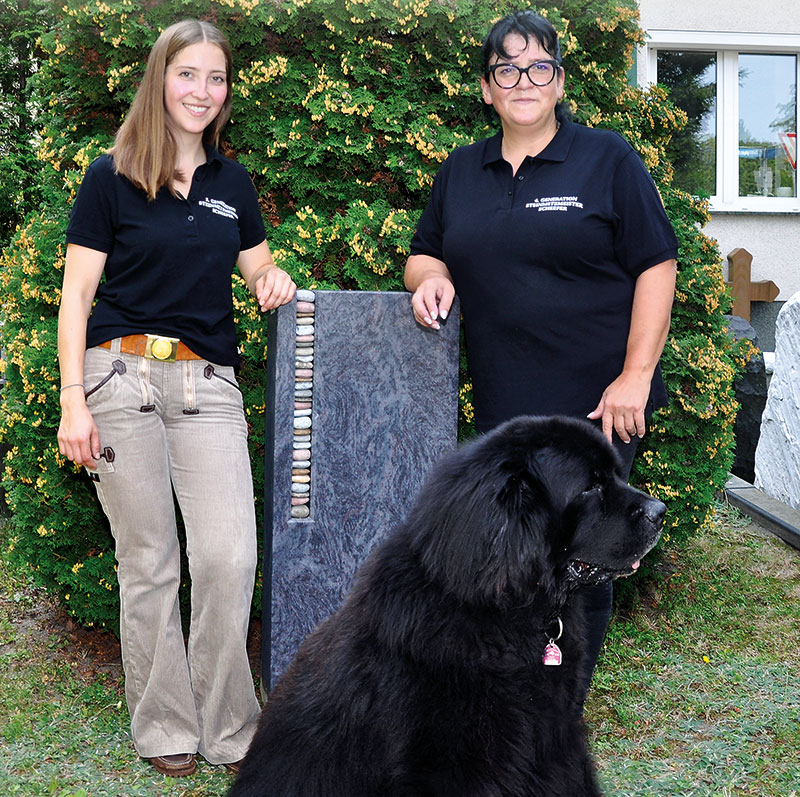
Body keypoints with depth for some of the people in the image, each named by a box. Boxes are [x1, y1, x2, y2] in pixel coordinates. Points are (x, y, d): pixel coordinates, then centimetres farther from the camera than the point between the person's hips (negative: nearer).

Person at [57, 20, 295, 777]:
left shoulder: (233, 183, 14)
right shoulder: (111, 178, 2)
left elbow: (257, 267, 24)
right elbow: (77, 293, 0)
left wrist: (271, 279, -1)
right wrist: (72, 400, -8)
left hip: (208, 385, 3)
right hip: (121, 374, -3)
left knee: (230, 556, -8)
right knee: (147, 560, 4)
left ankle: (228, 728, 7)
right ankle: (165, 728, 17)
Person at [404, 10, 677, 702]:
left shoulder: (608, 160, 1)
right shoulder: (461, 172, 15)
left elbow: (656, 267, -3)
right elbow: (425, 254, 22)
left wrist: (635, 375, -10)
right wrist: (432, 276, -3)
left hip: (596, 405, -4)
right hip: (502, 406, 4)